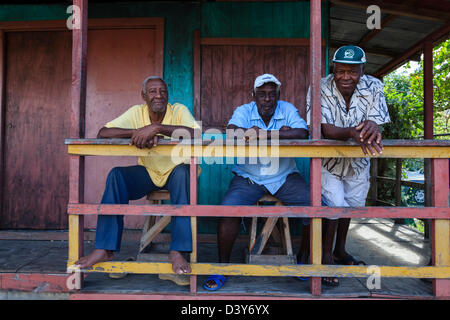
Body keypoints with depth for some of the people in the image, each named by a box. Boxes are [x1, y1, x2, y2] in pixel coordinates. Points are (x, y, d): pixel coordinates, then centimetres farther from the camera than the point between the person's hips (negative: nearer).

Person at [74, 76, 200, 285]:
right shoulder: (136, 112, -4)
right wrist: (139, 132, -31)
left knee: (183, 172, -35)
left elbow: (196, 134, -31)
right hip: (147, 173, 2)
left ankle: (178, 251, -35)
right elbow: (102, 133, -15)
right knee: (116, 176, -24)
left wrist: (156, 127, -40)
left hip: (175, 172, -2)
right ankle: (105, 249, -22)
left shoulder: (179, 110, -10)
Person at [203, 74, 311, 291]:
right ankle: (223, 267, -2)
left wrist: (266, 134, -27)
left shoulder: (288, 110, 0)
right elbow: (231, 132, -24)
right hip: (248, 178, -1)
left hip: (285, 178, 2)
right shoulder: (244, 111, -2)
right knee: (228, 209, -25)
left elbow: (303, 134, -19)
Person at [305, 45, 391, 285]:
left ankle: (340, 251, 37)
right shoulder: (320, 89, -24)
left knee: (351, 203, 15)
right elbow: (326, 130, -31)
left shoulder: (374, 87, -15)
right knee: (334, 205, -14)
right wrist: (352, 133, -50)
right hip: (328, 159, -4)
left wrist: (372, 127, -46)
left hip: (358, 160, 4)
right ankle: (326, 255, 9)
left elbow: (375, 124, -21)